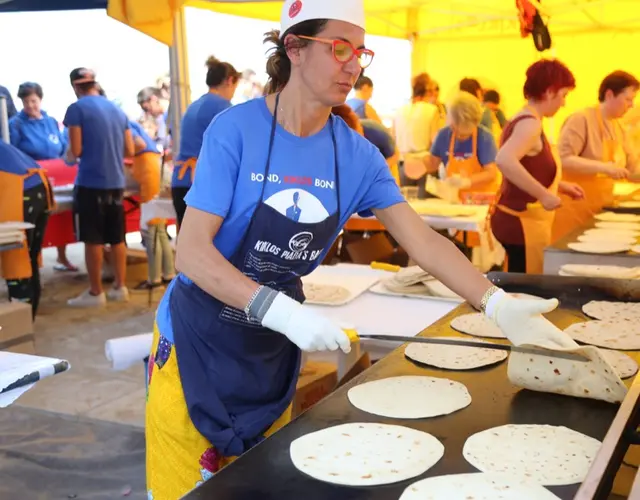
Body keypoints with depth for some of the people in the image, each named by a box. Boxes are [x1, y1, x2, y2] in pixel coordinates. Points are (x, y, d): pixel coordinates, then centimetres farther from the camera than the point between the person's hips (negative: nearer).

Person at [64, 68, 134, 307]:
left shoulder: (77, 109, -6)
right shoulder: (117, 110, 11)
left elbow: (76, 151, -10)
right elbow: (130, 151, 12)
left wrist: (70, 155, 12)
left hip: (90, 183, -6)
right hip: (116, 182, 6)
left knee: (93, 240, 1)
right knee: (117, 238, 12)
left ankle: (95, 292, 6)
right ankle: (120, 287, 17)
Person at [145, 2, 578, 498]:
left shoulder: (356, 154, -6)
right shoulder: (236, 129, -19)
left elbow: (423, 240, -7)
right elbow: (191, 252, -22)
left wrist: (498, 305, -19)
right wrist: (280, 311, -34)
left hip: (274, 351, 4)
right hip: (199, 342, -4)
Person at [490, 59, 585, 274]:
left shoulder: (523, 119, 12)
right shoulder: (530, 122, -17)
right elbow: (504, 160, -35)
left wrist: (560, 186, 17)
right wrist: (544, 194, -29)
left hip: (517, 219, 10)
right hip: (523, 223, -10)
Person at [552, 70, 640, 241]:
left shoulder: (618, 127, 13)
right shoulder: (581, 120, -14)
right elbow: (563, 159, -24)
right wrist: (604, 167, -29)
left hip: (601, 209, 8)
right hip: (576, 209, -8)